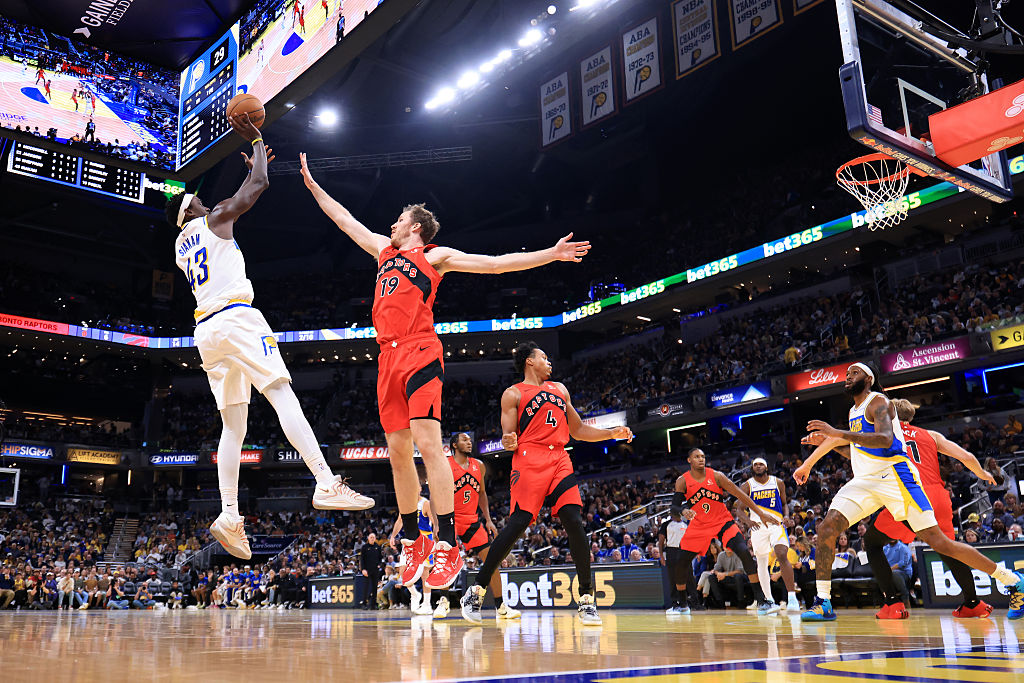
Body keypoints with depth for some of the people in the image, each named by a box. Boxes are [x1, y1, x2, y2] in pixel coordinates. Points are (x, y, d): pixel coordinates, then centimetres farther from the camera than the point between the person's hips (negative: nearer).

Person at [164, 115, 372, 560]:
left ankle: (229, 515, -6)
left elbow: (236, 209, 41)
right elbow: (259, 186, 8)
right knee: (282, 395, -17)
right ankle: (326, 485, -30)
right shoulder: (215, 220, 8)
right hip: (236, 318, -7)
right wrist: (256, 142, 23)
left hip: (206, 330, 7)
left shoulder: (180, 249, 27)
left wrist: (248, 171, 45)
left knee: (233, 426, 5)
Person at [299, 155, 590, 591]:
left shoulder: (434, 256, 7)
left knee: (427, 444, -16)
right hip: (389, 359, 7)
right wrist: (312, 184, 41)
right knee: (398, 452, 7)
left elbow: (495, 263, 0)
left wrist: (550, 255, -8)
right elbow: (345, 220, 36)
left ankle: (447, 546, -16)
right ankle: (412, 541, 17)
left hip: (419, 353, -7)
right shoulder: (384, 250, 26)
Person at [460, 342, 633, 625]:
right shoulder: (513, 394, 10)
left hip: (560, 460, 5)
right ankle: (476, 591, -4)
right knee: (517, 524, -14)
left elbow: (578, 430, 29)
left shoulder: (559, 389, 26)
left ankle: (586, 599, -3)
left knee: (574, 522, -9)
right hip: (529, 461, -5)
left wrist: (612, 433, 17)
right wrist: (508, 442, -21)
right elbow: (509, 437, 4)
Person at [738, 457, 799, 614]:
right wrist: (748, 520, -23)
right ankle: (769, 600, 14)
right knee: (761, 563, 6)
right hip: (757, 526, 1)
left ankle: (792, 598, -23)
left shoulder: (778, 483, 5)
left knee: (782, 556, -21)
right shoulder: (747, 486, 2)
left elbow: (784, 504, 15)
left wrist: (786, 517, -6)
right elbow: (740, 509, -2)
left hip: (776, 524, -1)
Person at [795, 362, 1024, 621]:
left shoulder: (878, 402, -6)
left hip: (895, 477, -8)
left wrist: (838, 434, -32)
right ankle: (823, 603, -11)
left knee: (939, 543, -9)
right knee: (827, 527, -13)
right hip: (864, 481, 8)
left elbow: (885, 439, -26)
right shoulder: (854, 412, 21)